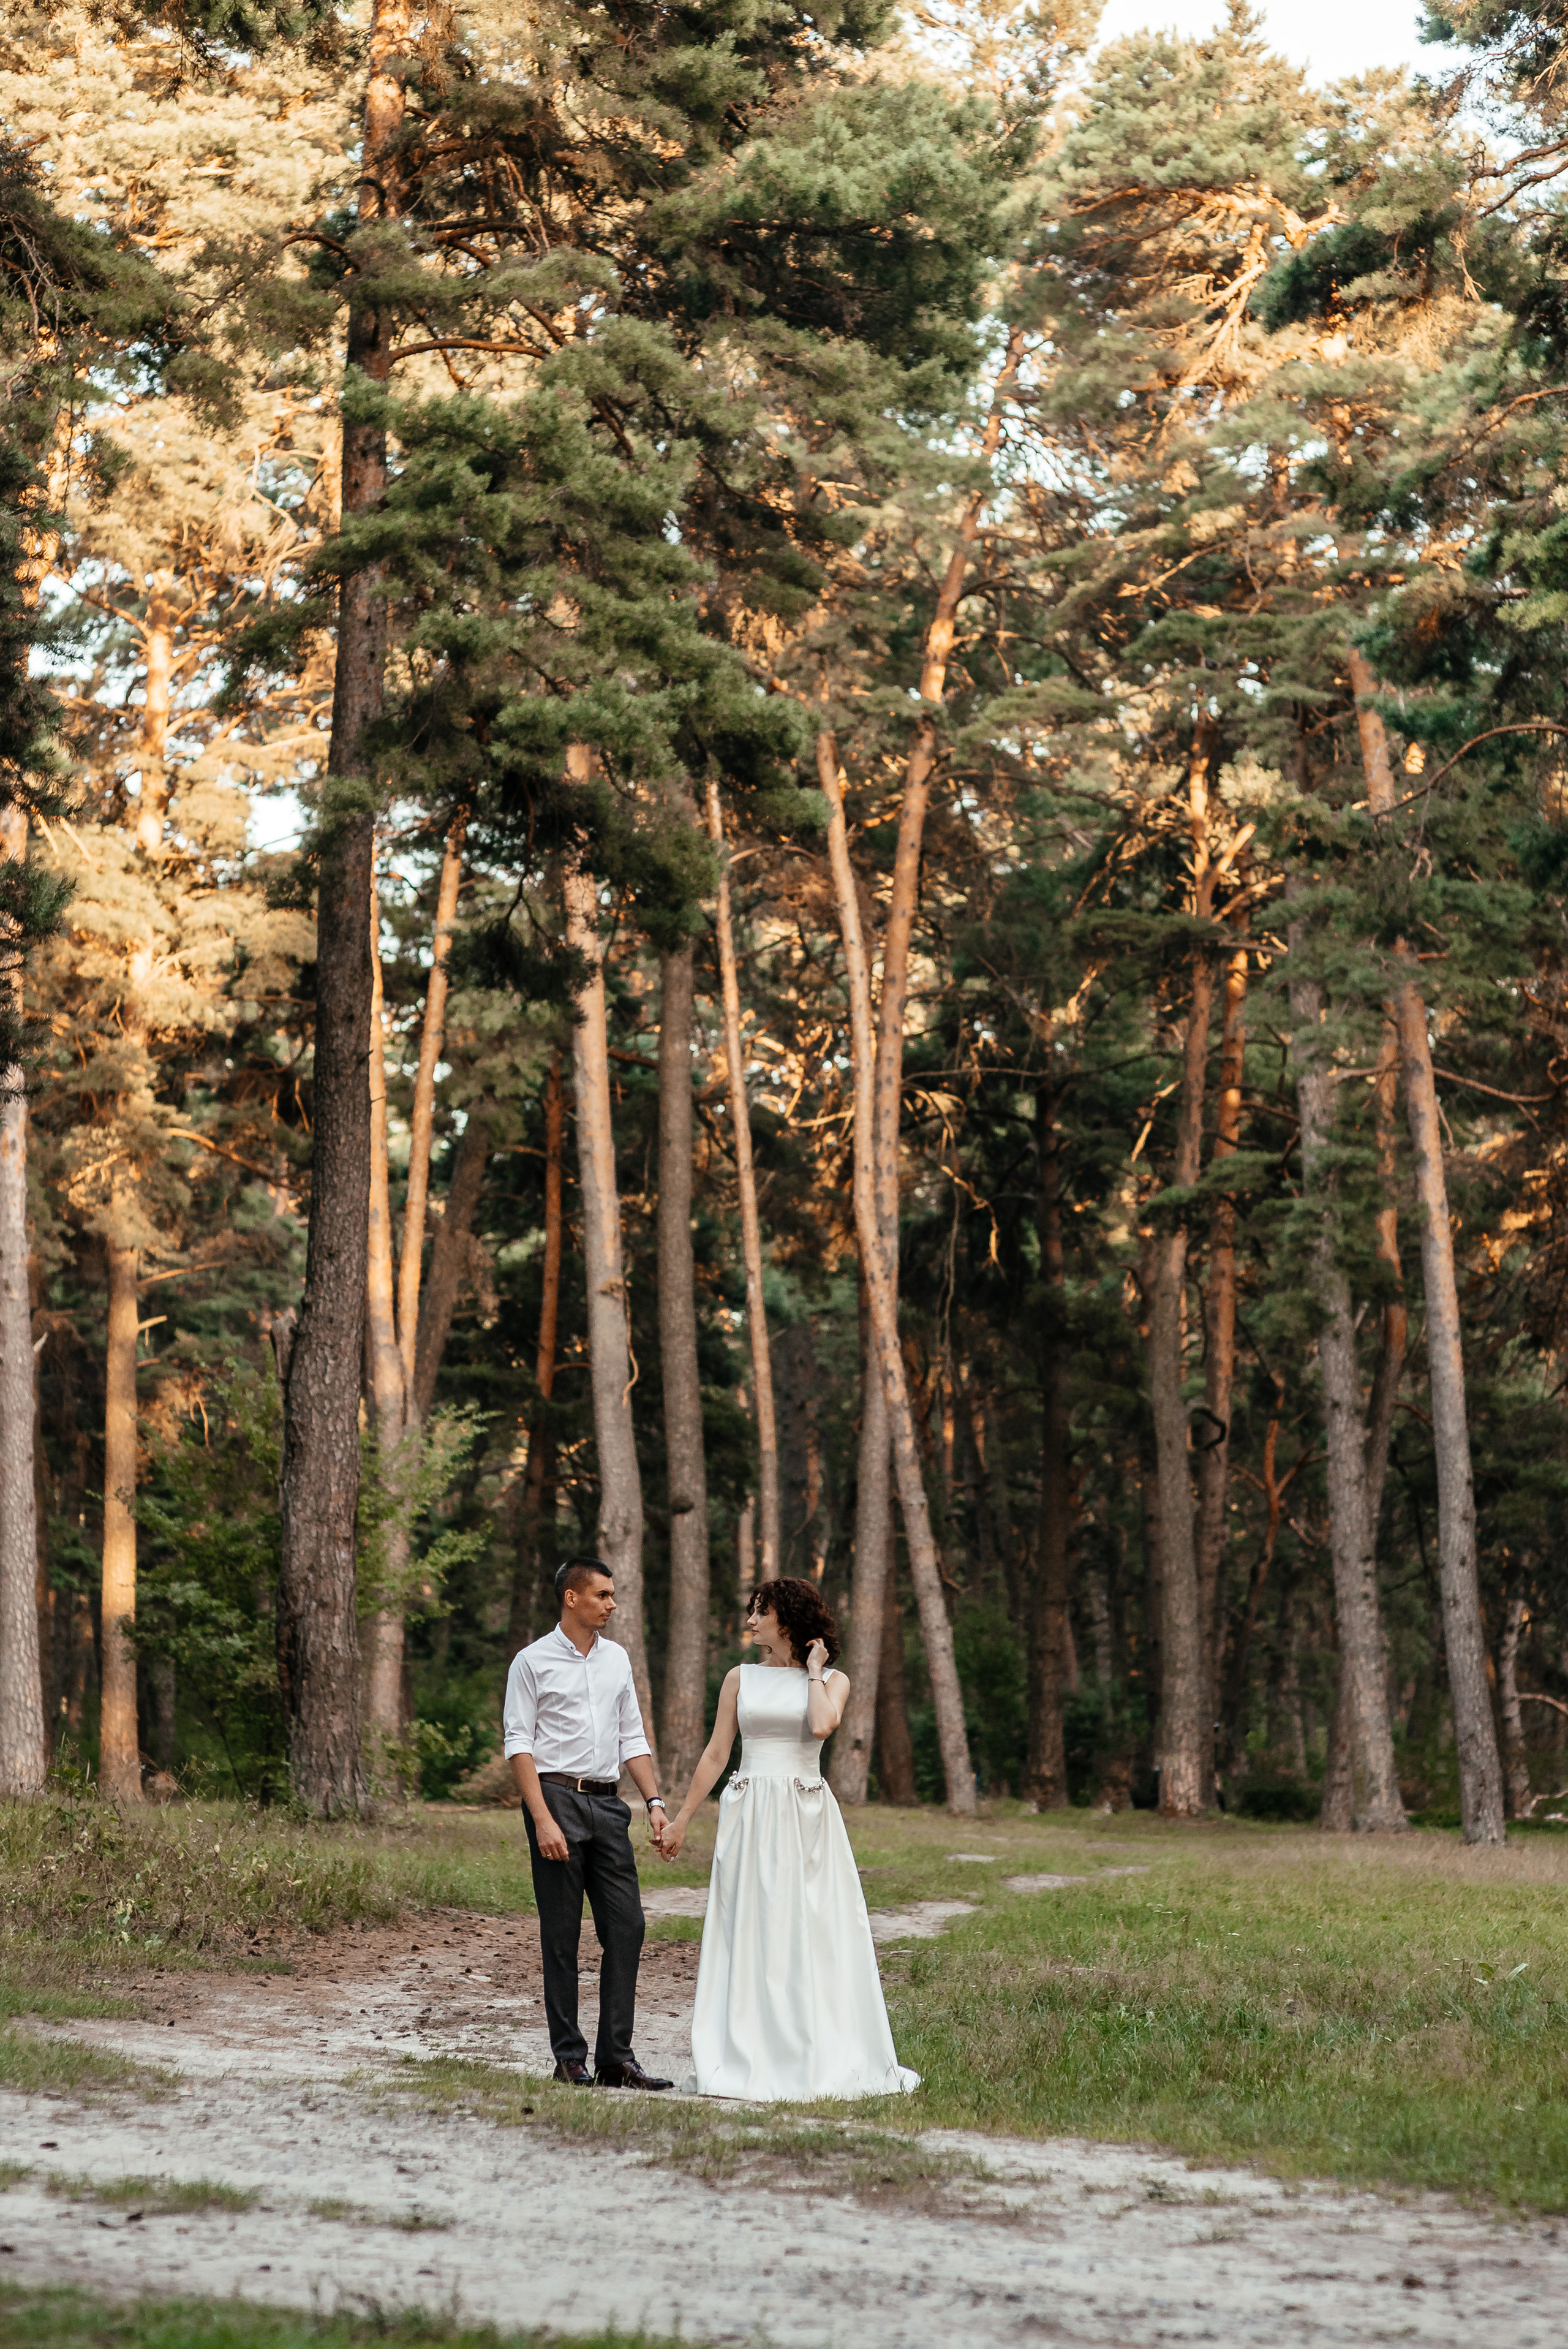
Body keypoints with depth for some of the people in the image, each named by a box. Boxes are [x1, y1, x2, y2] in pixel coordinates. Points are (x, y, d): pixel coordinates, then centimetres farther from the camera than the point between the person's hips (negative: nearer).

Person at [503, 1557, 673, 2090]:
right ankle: (569, 2057, 5)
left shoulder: (617, 1659, 15)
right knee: (561, 1934, -1)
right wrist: (543, 1819, -16)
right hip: (556, 1797, -5)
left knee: (626, 1926, -1)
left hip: (607, 1804, 5)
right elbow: (519, 1744, -6)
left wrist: (655, 1801, 5)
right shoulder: (534, 1661, -2)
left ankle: (616, 2056, 4)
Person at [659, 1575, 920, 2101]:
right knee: (750, 1936, 0)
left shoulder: (831, 1681, 4)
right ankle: (750, 2061, 5)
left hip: (807, 1819, -1)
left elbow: (822, 1725, -18)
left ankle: (819, 2057, 6)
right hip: (750, 1816, 1)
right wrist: (680, 1819, 7)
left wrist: (813, 1671, -4)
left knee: (815, 1934, -1)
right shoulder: (741, 1678, 9)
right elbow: (716, 1754, 10)